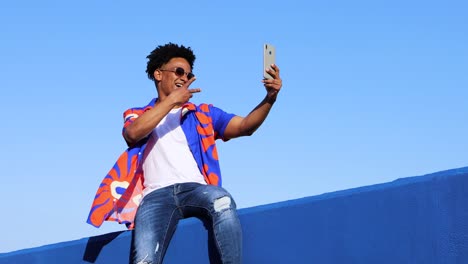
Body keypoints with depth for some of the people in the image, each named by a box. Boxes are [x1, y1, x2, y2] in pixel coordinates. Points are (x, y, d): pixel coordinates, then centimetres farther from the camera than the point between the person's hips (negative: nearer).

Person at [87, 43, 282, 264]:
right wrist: (172, 100, 1)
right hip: (156, 196, -1)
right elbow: (133, 134, -1)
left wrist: (269, 98, -7)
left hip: (196, 189, 1)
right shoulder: (138, 116, 24)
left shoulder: (203, 114, 26)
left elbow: (245, 126, 11)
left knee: (222, 201, -38)